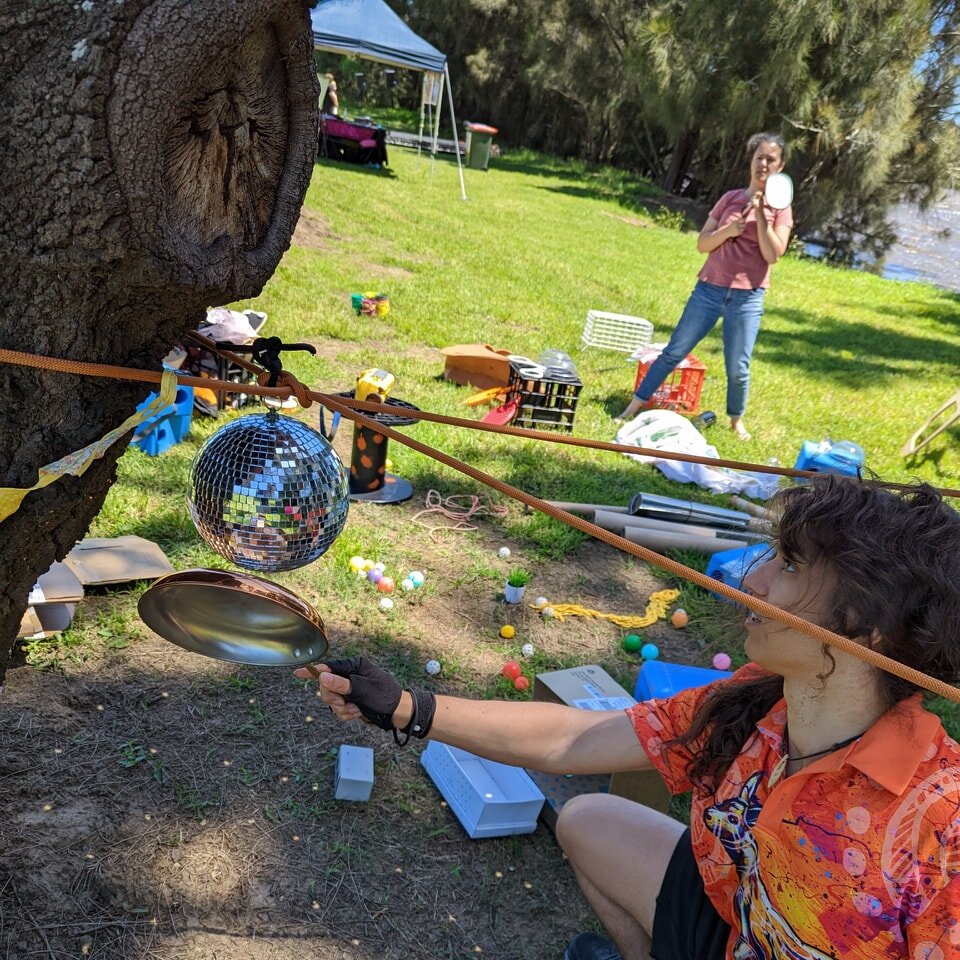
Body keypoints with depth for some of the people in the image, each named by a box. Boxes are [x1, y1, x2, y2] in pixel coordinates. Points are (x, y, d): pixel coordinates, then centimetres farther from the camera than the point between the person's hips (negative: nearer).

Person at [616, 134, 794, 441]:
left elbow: (773, 255, -11)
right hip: (709, 289, 2)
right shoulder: (730, 198, 6)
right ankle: (634, 407, 8)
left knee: (738, 368, 2)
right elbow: (702, 244, 4)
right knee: (674, 352, 3)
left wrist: (760, 212, -13)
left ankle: (736, 420, 24)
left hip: (747, 298, -1)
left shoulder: (780, 208, 1)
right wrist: (728, 230, -13)